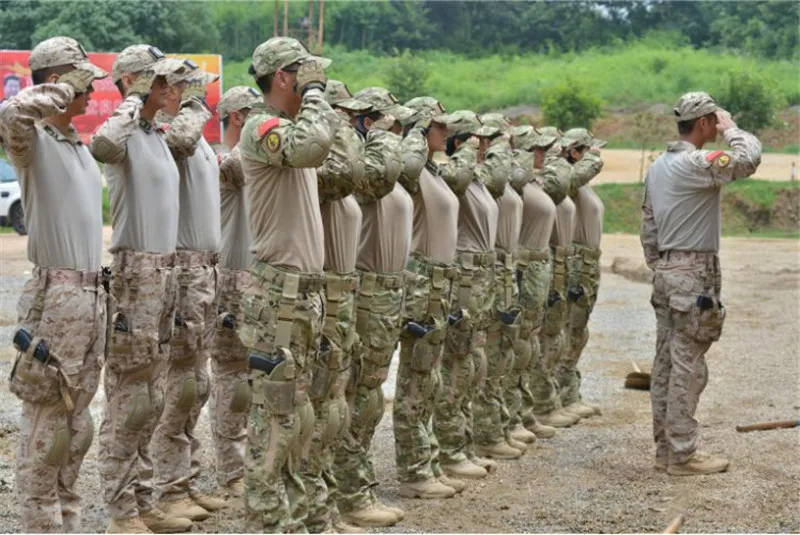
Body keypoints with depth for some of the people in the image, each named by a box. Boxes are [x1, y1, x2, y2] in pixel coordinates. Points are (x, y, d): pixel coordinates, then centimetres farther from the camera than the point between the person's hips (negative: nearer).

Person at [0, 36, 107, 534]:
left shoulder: (82, 146, 16)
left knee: (77, 425, 15)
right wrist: (58, 93, -18)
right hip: (55, 295, -8)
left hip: (93, 294, 8)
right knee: (46, 427, -4)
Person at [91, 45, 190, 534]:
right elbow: (103, 144, -35)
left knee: (151, 400, 13)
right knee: (127, 399, -5)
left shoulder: (161, 137, 14)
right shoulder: (127, 135, -11)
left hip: (166, 270, 9)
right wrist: (134, 102, -18)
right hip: (135, 270, -9)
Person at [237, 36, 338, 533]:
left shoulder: (294, 129, 17)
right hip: (278, 292, -10)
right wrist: (315, 91, -16)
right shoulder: (262, 127, -12)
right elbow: (312, 145, -31)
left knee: (298, 416, 14)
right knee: (275, 417, -6)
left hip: (306, 291, 10)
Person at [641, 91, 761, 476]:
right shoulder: (695, 163, -16)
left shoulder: (658, 166, 13)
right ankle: (681, 455, -2)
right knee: (688, 367, -6)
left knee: (666, 363, 11)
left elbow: (647, 225, 16)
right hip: (694, 274, -9)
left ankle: (665, 447, 16)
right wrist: (730, 128, -10)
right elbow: (749, 158, -28)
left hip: (666, 271, 9)